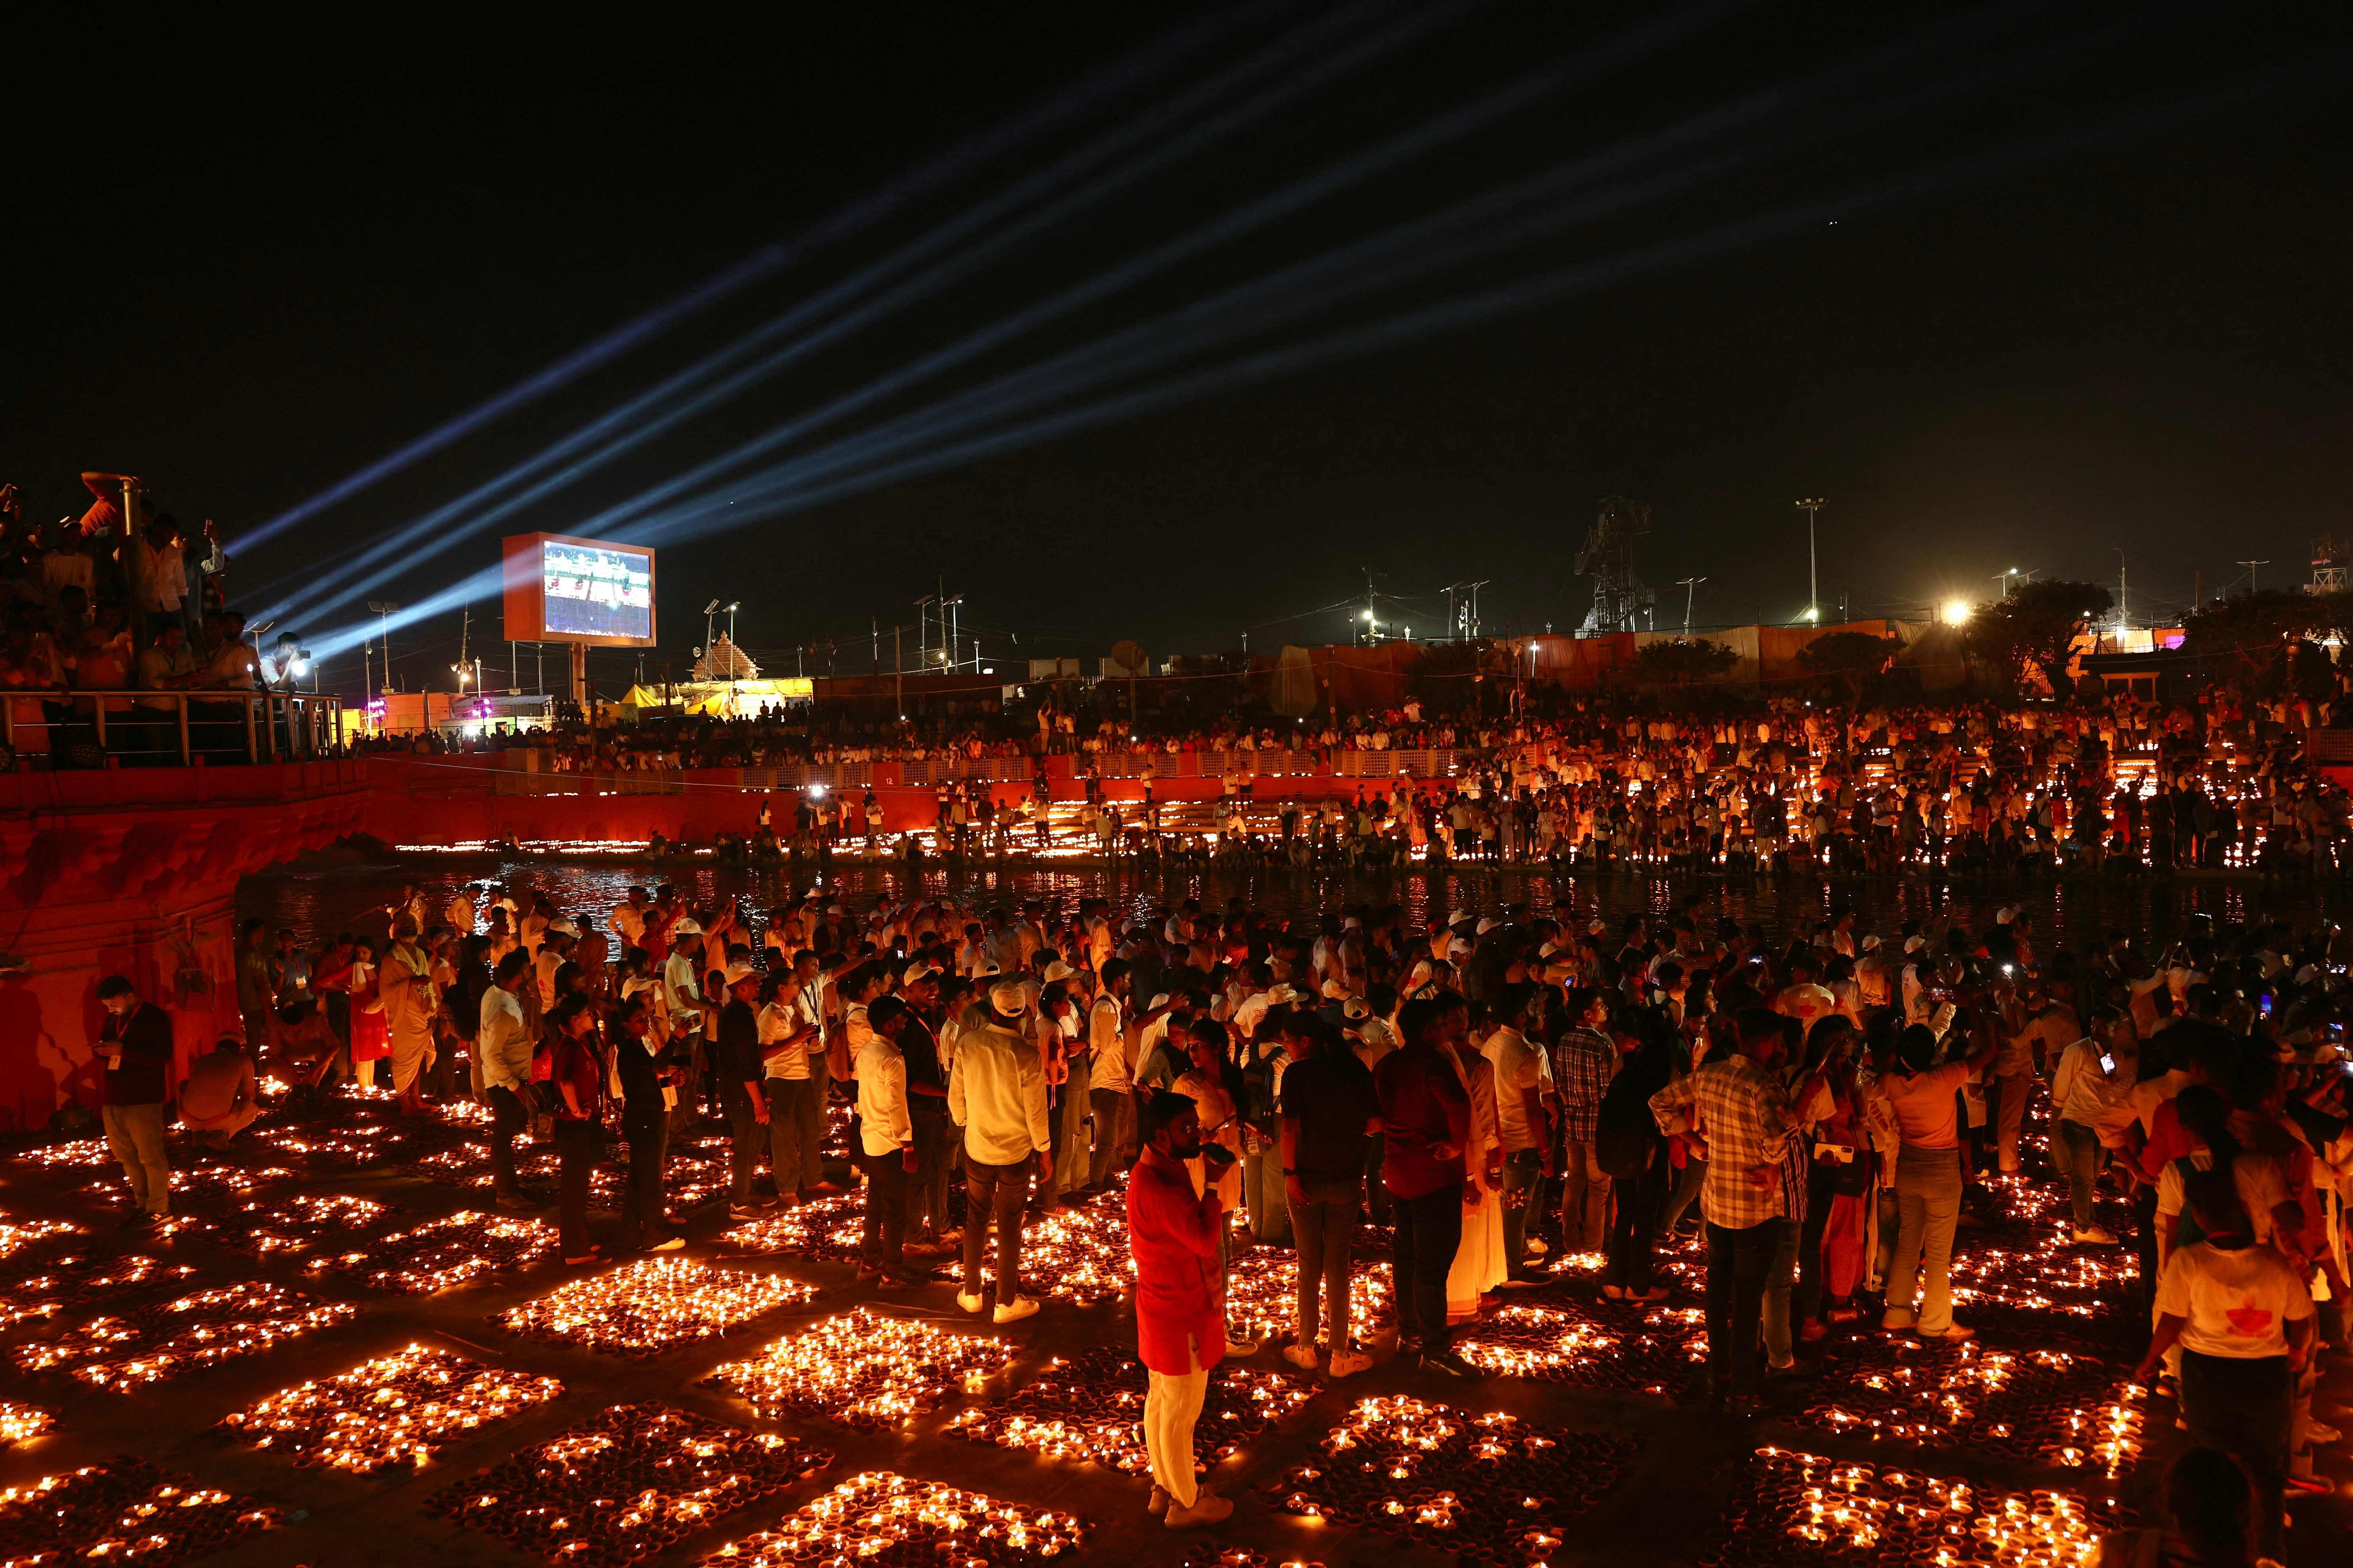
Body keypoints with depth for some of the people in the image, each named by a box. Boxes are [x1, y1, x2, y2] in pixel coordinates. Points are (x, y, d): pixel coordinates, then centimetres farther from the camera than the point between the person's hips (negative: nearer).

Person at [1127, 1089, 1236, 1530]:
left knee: (1160, 1403, 22)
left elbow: (1195, 1234, 7)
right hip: (1181, 1317, -10)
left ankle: (1164, 1488, 38)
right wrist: (1213, 1185, -25)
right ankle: (1187, 1503, 24)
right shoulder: (1159, 1187, -29)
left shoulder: (1162, 1172, 4)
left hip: (1164, 1308, 10)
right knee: (1180, 1413, 8)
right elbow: (1205, 1240, -32)